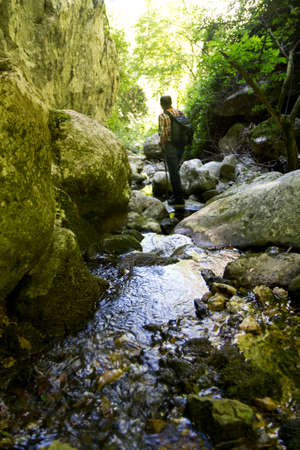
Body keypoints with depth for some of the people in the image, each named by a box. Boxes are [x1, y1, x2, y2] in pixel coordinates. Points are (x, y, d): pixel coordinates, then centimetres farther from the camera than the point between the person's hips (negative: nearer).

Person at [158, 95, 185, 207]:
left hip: (170, 147, -7)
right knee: (174, 170, 22)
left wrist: (161, 143, 2)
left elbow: (163, 135, -17)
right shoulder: (179, 113, 6)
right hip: (181, 146, 7)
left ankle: (179, 200, 2)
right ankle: (176, 193, 29)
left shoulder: (162, 116, -14)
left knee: (174, 173, -2)